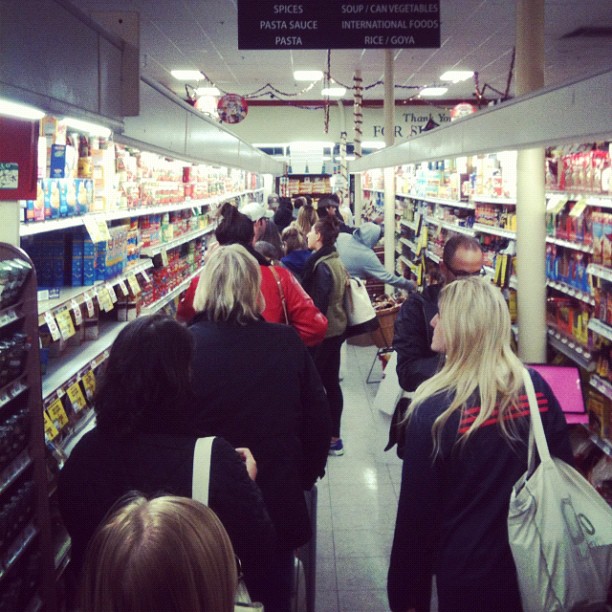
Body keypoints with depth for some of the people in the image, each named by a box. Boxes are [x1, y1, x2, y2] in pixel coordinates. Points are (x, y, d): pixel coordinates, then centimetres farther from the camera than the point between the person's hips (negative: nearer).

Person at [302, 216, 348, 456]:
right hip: (336, 328, 9)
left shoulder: (321, 266, -20)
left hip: (323, 331, -9)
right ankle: (334, 437, 23)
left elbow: (317, 304, -22)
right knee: (331, 383, 14)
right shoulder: (335, 261, 8)